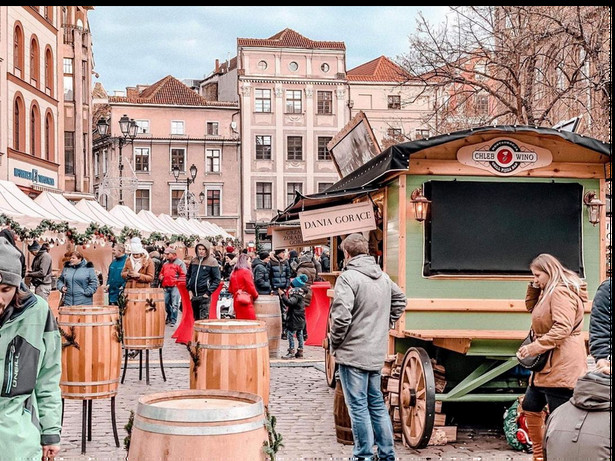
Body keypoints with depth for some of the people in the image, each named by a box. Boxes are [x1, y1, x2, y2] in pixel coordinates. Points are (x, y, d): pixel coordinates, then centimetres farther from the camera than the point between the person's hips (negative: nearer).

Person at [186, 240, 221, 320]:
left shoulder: (212, 262, -4)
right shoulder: (193, 260, 10)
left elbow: (217, 279, -5)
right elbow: (188, 275, 20)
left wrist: (208, 292, -11)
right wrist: (189, 289, 8)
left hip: (204, 295, -5)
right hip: (193, 295, 5)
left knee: (204, 319, -10)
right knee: (196, 319, 12)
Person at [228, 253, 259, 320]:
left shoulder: (234, 273, 12)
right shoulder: (246, 272, -9)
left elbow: (230, 289, 16)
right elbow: (250, 287, -11)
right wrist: (256, 295, 6)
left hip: (236, 301, 8)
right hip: (246, 302, -8)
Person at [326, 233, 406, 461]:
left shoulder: (348, 277, -15)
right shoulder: (383, 277, 9)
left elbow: (341, 317, -23)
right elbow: (400, 300, 25)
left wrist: (332, 342, -7)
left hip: (352, 354, -7)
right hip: (377, 354, 7)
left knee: (358, 406, 0)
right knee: (377, 404, 16)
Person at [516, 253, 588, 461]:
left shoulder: (561, 292, -17)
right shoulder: (548, 292, 16)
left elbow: (563, 328, -26)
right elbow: (532, 307, 27)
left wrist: (536, 347, -28)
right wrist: (534, 287, 10)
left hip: (561, 366, -12)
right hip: (546, 365, 12)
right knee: (530, 408, 18)